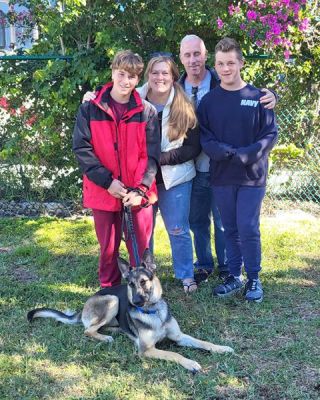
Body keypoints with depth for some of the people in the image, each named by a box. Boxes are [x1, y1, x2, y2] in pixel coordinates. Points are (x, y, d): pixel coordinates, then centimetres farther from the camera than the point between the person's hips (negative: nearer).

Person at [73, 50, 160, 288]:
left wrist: (140, 189, -14)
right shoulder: (90, 109, -1)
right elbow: (82, 149, -6)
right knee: (108, 248, 11)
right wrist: (107, 181, -13)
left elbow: (151, 154, -3)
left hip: (138, 193, 0)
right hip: (104, 191, 0)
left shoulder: (147, 112, 0)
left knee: (140, 248, 7)